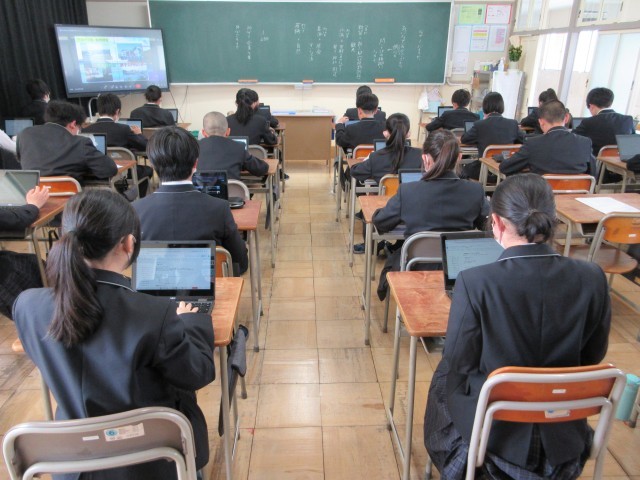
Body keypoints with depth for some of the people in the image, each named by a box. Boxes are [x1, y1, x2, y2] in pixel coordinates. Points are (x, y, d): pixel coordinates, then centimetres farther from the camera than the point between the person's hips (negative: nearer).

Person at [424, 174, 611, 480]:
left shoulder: (475, 282, -27)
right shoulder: (592, 279, -15)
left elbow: (458, 366, -15)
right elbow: (593, 356, 0)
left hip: (492, 431, -4)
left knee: (443, 380, 28)